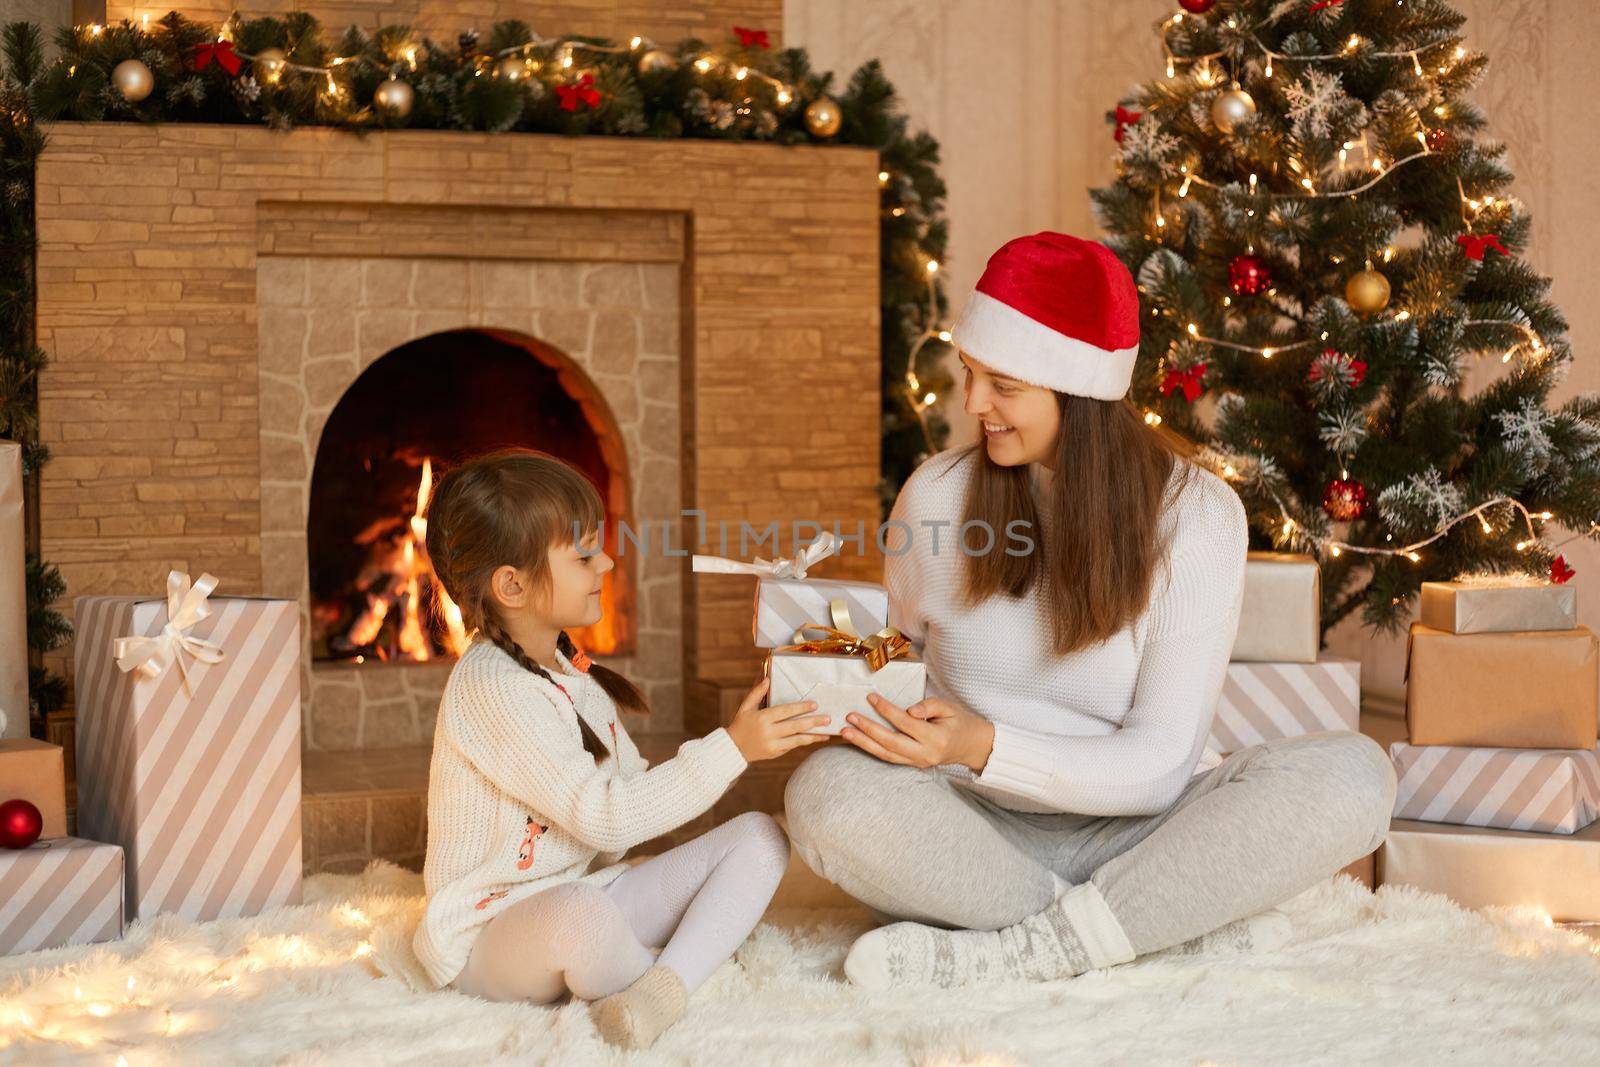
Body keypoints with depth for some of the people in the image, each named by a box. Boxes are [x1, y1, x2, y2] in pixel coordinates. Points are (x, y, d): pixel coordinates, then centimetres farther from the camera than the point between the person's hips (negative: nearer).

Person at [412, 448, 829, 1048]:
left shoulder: (571, 672, 12)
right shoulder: (491, 688, -21)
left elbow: (632, 785, 14)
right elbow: (605, 817, -26)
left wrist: (749, 741, 3)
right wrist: (730, 749, -27)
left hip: (589, 895, 9)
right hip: (489, 939, -9)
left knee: (759, 838, -2)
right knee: (579, 914, -44)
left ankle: (664, 987, -23)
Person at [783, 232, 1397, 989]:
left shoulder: (1194, 514, -7)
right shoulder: (937, 495, -1)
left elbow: (1162, 760, -12)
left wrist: (984, 748, -26)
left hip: (1129, 832, -1)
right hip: (978, 834, 1)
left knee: (1352, 775, -26)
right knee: (830, 791, -32)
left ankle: (1013, 953, -28)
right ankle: (1196, 916, -23)